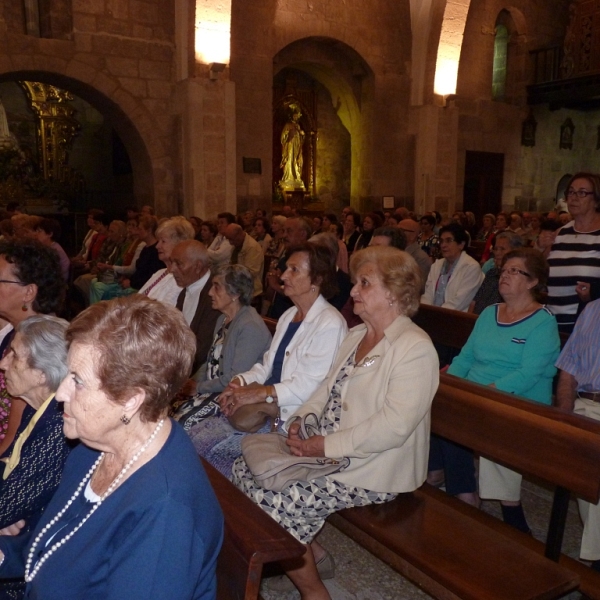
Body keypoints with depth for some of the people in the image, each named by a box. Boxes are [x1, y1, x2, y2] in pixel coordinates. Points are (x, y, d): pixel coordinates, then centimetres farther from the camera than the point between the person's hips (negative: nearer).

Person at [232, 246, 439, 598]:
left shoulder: (415, 348, -18)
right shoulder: (356, 336, 11)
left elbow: (393, 426, -25)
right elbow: (327, 388, 15)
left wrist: (327, 445, -23)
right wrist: (302, 420, -4)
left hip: (373, 472, -9)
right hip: (328, 453, 9)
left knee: (272, 502, -18)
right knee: (246, 469, 0)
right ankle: (313, 553, 16)